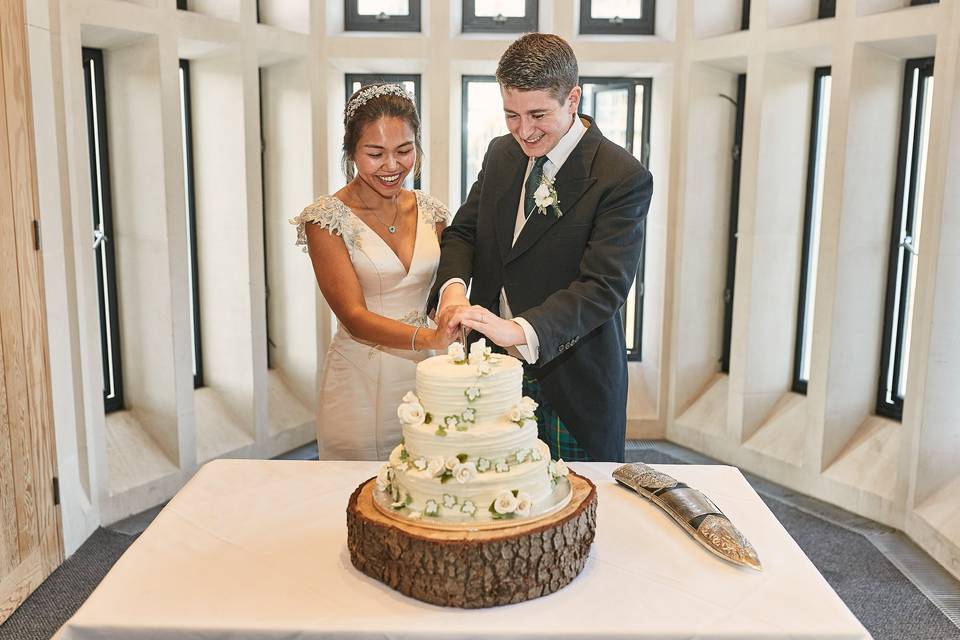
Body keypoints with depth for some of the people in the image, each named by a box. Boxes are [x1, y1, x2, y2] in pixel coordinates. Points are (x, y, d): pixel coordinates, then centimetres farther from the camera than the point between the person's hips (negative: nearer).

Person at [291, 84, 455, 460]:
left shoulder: (430, 212, 4)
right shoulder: (326, 218, -10)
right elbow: (354, 317, -18)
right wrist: (428, 338, -32)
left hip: (426, 380, 4)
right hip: (360, 390, -4)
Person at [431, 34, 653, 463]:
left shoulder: (623, 179, -15)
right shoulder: (501, 154, 6)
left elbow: (604, 286, -22)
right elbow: (463, 232, 8)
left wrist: (520, 330, -36)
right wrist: (452, 286, -15)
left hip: (571, 383, -5)